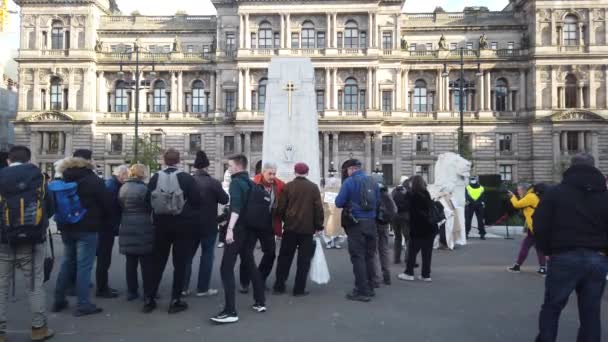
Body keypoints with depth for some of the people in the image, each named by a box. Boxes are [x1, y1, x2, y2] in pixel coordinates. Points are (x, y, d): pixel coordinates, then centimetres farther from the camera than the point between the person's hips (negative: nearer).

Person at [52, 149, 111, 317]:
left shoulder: (63, 179, 8)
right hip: (87, 229, -6)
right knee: (84, 265, -3)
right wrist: (103, 220, 9)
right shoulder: (94, 180, -11)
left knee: (67, 263, 18)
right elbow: (106, 204, -9)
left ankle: (59, 300, 24)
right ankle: (83, 304, 0)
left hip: (67, 227, 7)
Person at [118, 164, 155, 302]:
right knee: (147, 263, 2)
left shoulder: (123, 188, 9)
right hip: (143, 230, -7)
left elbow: (120, 207, 15)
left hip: (127, 229, 7)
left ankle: (131, 292, 17)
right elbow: (150, 207, -13)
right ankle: (148, 292, 7)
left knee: (130, 262, 12)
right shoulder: (143, 188, -14)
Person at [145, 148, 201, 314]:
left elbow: (148, 200, 3)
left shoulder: (155, 178, -3)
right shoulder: (187, 178, -11)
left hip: (161, 225, 3)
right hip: (183, 225, -3)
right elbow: (197, 201, -10)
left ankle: (150, 299, 18)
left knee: (158, 263, 14)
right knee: (180, 263, 5)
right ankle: (175, 301, 8)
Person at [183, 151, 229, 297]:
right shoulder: (213, 182, -14)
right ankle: (202, 289, 9)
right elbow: (225, 200, -5)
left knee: (188, 255, 14)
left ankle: (183, 287, 16)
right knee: (207, 255, 6)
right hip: (209, 225, -4)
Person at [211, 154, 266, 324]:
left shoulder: (236, 182, -10)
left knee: (226, 269, -8)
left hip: (238, 230, -9)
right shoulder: (251, 183, 13)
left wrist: (230, 228, -31)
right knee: (250, 264, 19)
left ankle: (230, 312, -11)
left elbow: (235, 207, -24)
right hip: (249, 229, 9)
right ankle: (260, 302, 25)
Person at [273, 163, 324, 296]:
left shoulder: (288, 186, -1)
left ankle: (279, 286, 15)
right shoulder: (313, 187, -2)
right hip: (307, 228, -1)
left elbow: (281, 207, -1)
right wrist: (319, 225, 5)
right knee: (304, 259, 6)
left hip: (290, 227, 1)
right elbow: (318, 208, -4)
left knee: (285, 257, 12)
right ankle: (299, 289, 6)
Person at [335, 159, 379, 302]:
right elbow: (377, 201, 12)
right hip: (371, 222, 6)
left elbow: (339, 202, -10)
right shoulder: (372, 181, 8)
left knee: (358, 257, -1)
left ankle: (362, 292, -1)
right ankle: (369, 288, 25)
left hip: (356, 223, -6)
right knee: (369, 256, 16)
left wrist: (349, 202, 11)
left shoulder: (349, 182, -9)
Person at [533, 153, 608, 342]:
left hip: (565, 257, -3)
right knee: (591, 311, 11)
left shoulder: (555, 192, 0)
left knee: (552, 306, 9)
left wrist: (547, 250, 8)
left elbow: (540, 225, -4)